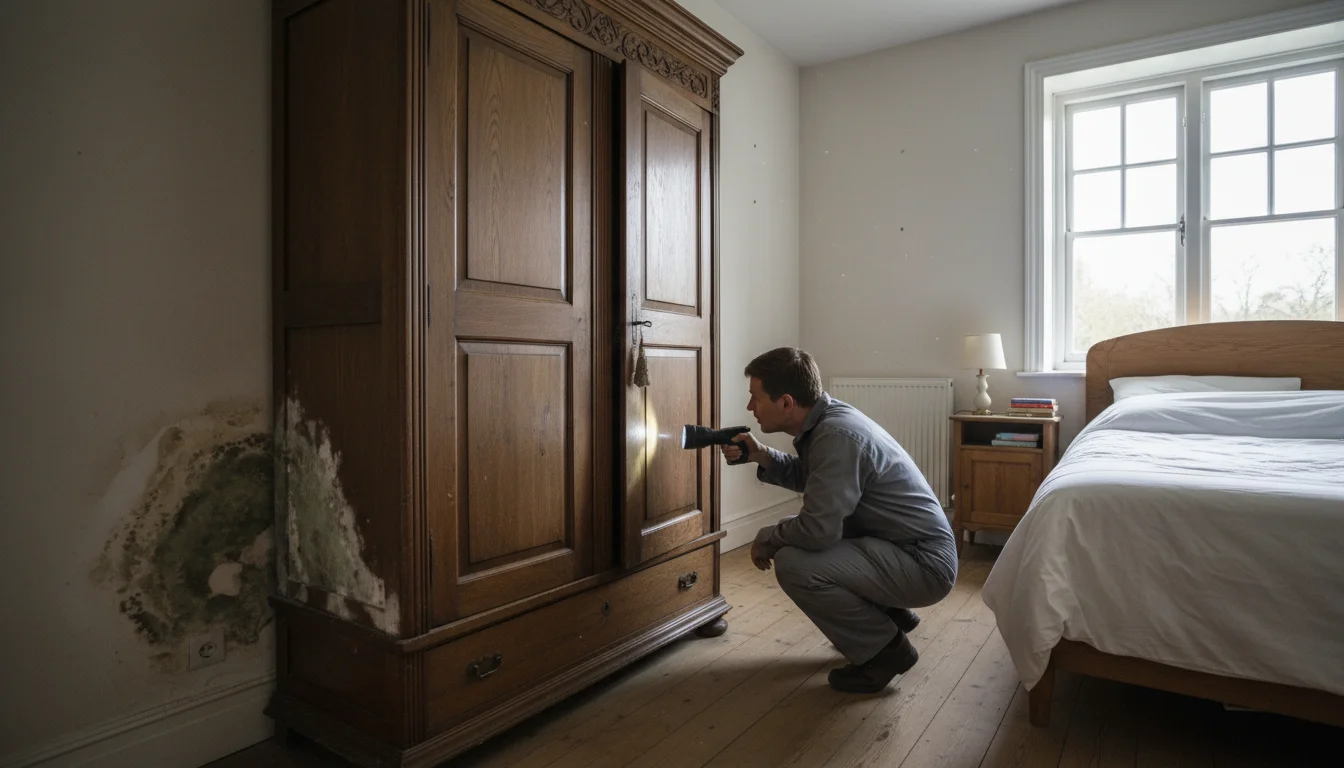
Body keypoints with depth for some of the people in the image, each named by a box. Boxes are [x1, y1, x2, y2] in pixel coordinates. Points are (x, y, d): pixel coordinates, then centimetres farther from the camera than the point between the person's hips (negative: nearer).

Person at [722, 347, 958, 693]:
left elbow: (817, 530, -29)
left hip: (924, 562, -10)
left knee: (793, 565, -24)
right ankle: (890, 613, 22)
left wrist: (766, 538, -10)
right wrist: (762, 456, -1)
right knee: (791, 537, 16)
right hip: (897, 545, 10)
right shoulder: (826, 417, 0)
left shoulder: (837, 436, -27)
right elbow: (806, 476, 17)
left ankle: (886, 647, -1)